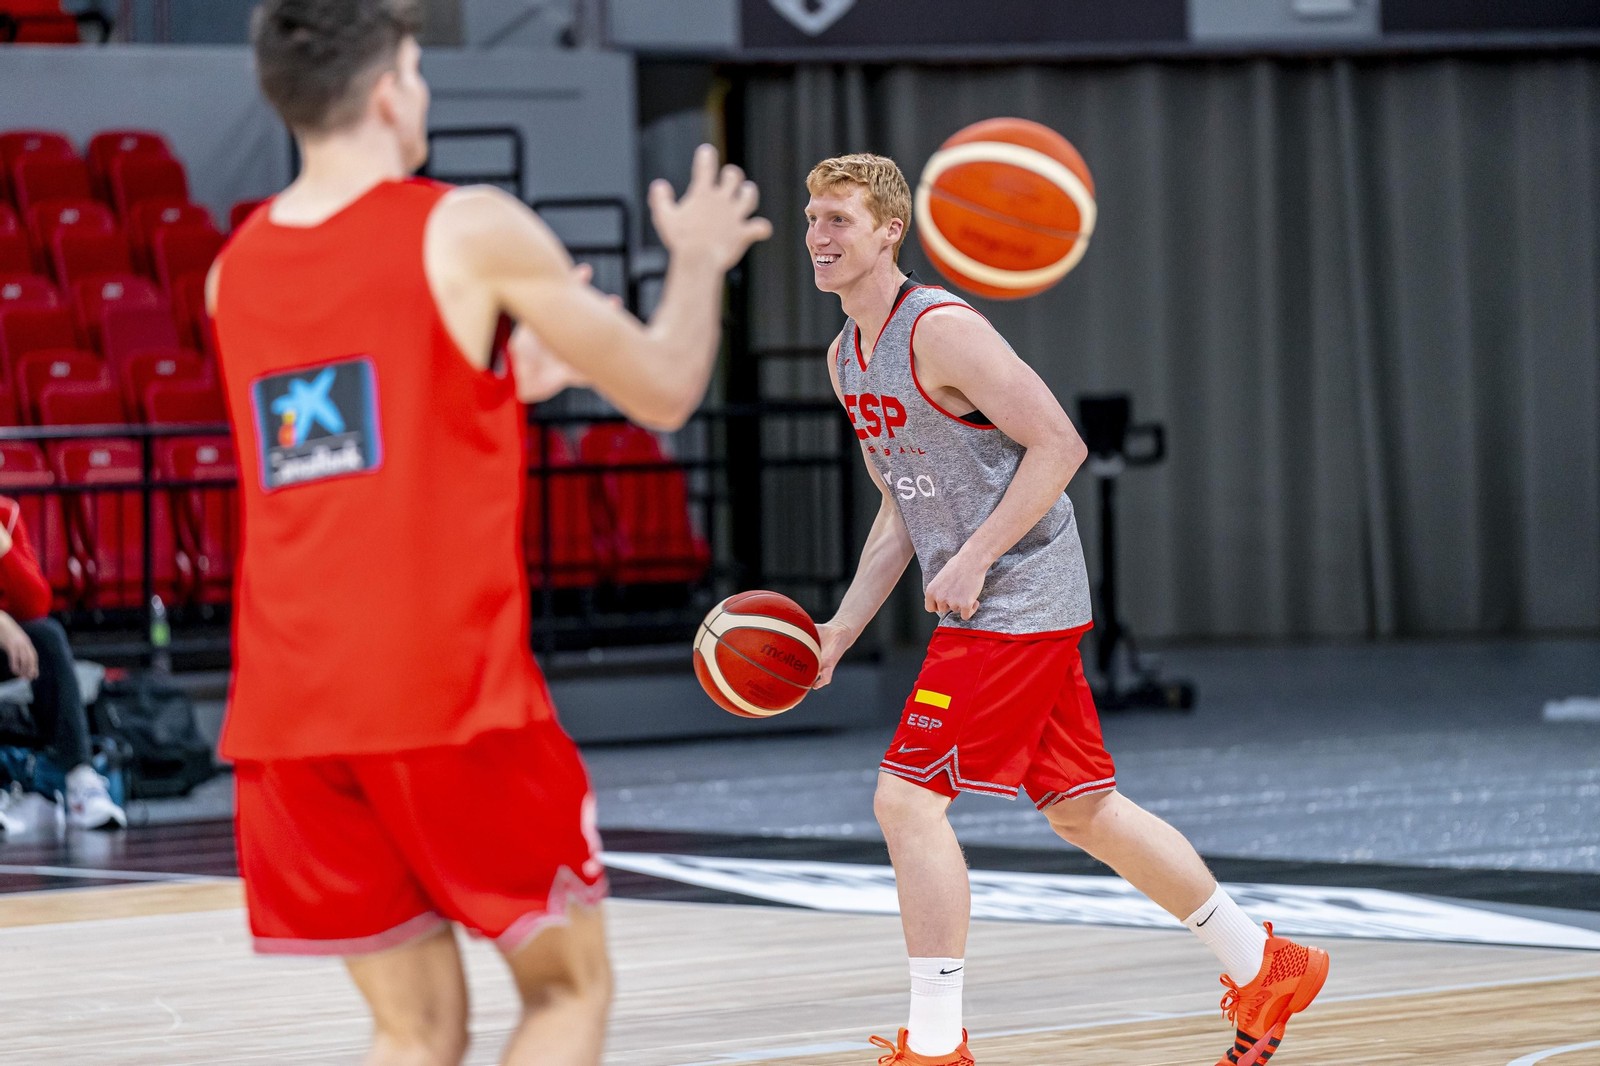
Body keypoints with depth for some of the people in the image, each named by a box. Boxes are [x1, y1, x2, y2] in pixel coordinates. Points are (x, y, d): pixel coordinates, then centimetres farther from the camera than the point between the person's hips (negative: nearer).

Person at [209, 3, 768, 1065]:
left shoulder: (233, 271, 14)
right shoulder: (472, 232, -4)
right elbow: (664, 391, 4)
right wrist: (701, 260, 22)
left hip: (286, 706, 5)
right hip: (450, 695, -5)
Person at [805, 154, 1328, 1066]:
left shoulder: (941, 331, -16)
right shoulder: (848, 359, 12)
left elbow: (1060, 444, -19)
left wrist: (974, 559, -22)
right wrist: (842, 629, 11)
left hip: (1017, 604, -9)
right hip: (987, 608, 9)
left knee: (908, 798, -14)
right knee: (1081, 808, 14)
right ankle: (1265, 967, 25)